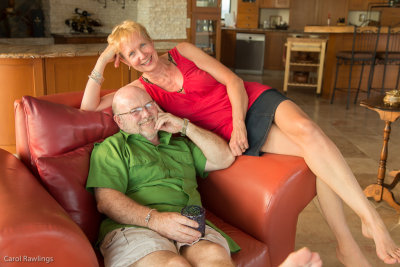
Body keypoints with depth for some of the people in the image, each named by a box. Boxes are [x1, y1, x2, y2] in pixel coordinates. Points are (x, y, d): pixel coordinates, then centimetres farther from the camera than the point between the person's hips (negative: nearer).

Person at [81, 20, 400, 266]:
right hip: (233, 131, -1)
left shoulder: (183, 51, 3)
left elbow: (233, 80, -1)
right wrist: (100, 64, -9)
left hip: (254, 99, 2)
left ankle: (372, 219, -21)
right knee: (311, 147, -25)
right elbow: (88, 109, -1)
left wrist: (239, 124, -13)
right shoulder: (142, 89, 3)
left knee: (306, 130, -30)